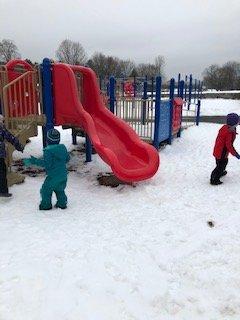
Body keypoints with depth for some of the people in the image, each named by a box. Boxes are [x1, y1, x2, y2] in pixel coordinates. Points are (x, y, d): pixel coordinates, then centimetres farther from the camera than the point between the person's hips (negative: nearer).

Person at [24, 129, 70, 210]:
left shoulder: (48, 150, -18)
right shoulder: (63, 147, 3)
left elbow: (46, 164, -22)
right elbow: (67, 159, 11)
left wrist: (34, 161, -18)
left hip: (53, 176, -7)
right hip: (63, 174, 7)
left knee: (46, 189, 9)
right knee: (59, 189, 23)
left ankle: (46, 205, 16)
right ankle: (62, 203, 28)